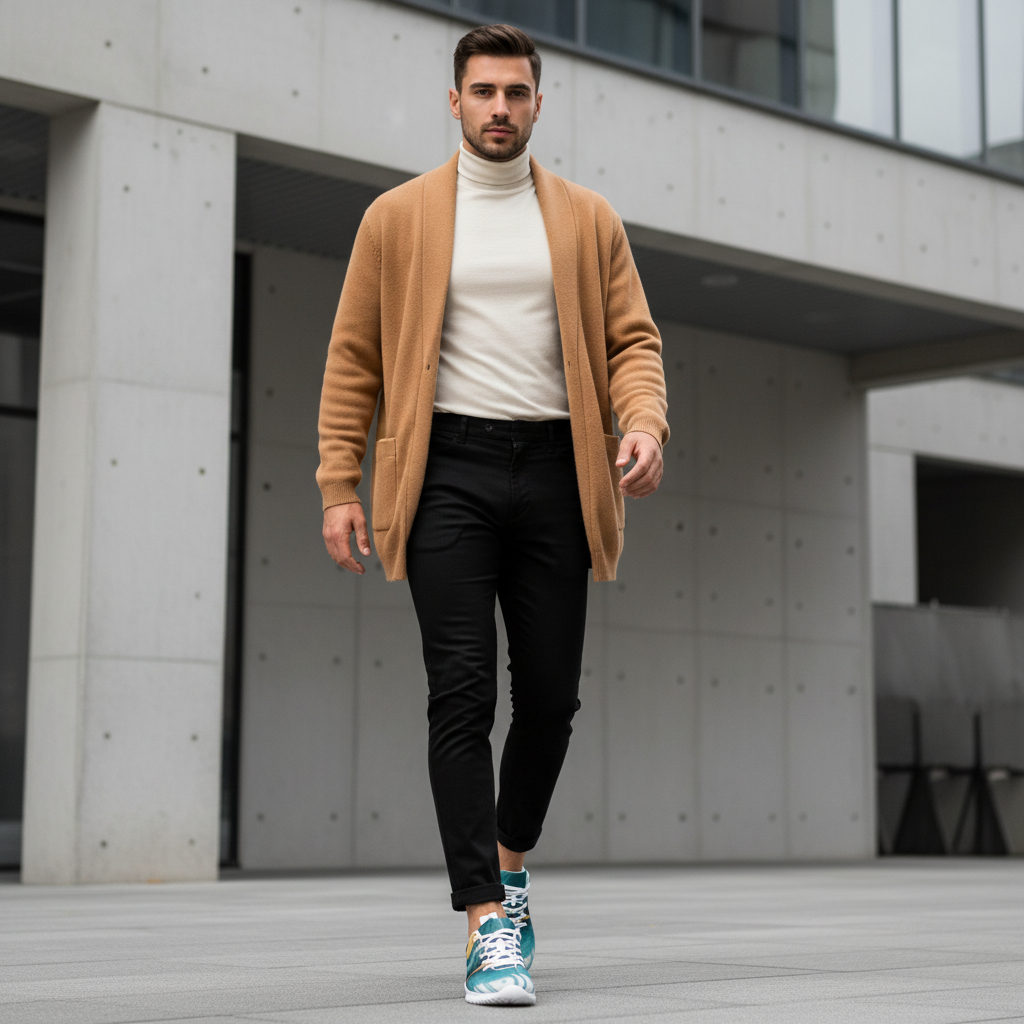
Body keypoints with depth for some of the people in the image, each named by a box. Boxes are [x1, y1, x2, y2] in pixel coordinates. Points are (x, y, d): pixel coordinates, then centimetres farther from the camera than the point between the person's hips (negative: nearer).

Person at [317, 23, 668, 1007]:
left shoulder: (589, 219, 12)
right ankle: (487, 924, -8)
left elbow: (633, 337, 9)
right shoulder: (397, 216, 8)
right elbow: (352, 358, 7)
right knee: (462, 694, -9)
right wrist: (339, 484, -1)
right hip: (448, 471, -2)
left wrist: (644, 422, -12)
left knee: (550, 696, 6)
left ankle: (508, 868, 30)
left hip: (554, 471, 2)